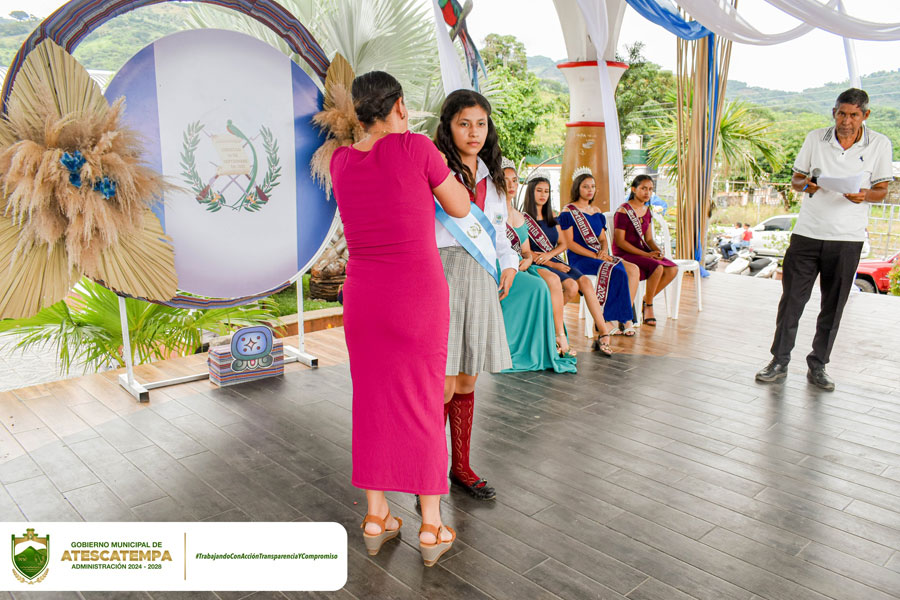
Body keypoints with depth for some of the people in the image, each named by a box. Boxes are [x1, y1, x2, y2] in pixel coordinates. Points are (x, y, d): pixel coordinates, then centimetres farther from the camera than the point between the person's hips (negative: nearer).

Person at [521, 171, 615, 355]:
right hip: (536, 266, -6)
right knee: (571, 285, -29)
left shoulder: (551, 217, 20)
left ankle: (603, 333, -26)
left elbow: (563, 244, 17)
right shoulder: (523, 218, -1)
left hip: (554, 261, 6)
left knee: (584, 281, -21)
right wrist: (553, 265, -14)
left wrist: (550, 254, -6)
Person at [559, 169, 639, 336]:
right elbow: (569, 243, -10)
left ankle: (626, 319, -18)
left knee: (634, 270, -15)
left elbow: (603, 239, 19)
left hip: (598, 256, 7)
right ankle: (623, 320, -20)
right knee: (617, 272, -29)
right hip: (579, 259, -7)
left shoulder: (596, 212, 20)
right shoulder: (568, 212, -2)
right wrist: (595, 256, -16)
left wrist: (604, 251, -6)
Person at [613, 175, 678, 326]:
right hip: (624, 254, -8)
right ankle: (648, 306, -8)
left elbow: (648, 239, 15)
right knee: (657, 267, -29)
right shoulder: (623, 211, -13)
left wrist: (658, 251, -7)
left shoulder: (647, 210, 11)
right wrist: (646, 255, -20)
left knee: (672, 269, -12)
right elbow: (620, 241, -17)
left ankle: (646, 300, 2)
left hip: (642, 250, 8)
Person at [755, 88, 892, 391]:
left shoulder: (879, 144, 3)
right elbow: (795, 178, 10)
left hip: (847, 239, 0)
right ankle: (779, 361, 10)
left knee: (833, 306, 6)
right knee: (791, 298, 0)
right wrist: (805, 184, -14)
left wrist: (864, 195, -17)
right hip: (807, 233, 0)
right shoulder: (815, 138, 5)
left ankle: (817, 366, 18)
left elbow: (881, 190, 6)